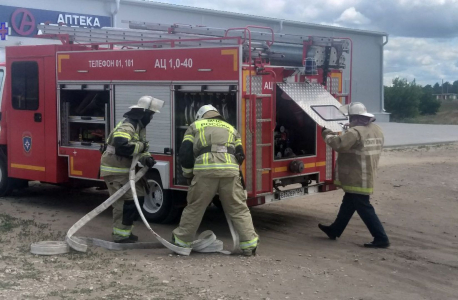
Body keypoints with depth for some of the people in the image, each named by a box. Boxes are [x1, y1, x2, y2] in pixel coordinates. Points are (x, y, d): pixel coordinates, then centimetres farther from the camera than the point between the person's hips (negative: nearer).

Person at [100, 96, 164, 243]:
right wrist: (141, 146, -23)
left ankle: (125, 231, 24)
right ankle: (120, 235, -2)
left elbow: (140, 149, 15)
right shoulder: (127, 126, -22)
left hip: (125, 169, 10)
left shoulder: (139, 126, 12)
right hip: (115, 170, -10)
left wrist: (146, 158, -7)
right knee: (126, 202, -10)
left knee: (134, 199, 14)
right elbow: (121, 147, -38)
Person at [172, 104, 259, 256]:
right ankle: (249, 244, 7)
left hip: (205, 169, -1)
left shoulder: (195, 126, 25)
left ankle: (181, 241, 20)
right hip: (230, 170, 2)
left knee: (194, 207, 10)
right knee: (239, 209, 9)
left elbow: (185, 152, 15)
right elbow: (240, 155, 22)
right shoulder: (231, 128, 32)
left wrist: (188, 175, 25)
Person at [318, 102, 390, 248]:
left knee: (364, 208, -3)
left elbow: (338, 144, -29)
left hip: (357, 180, -10)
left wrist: (327, 135, -10)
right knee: (348, 204, 20)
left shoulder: (356, 132, -23)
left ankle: (381, 238, -1)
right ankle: (335, 230, 34)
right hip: (366, 177, 10)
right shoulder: (376, 130, 8)